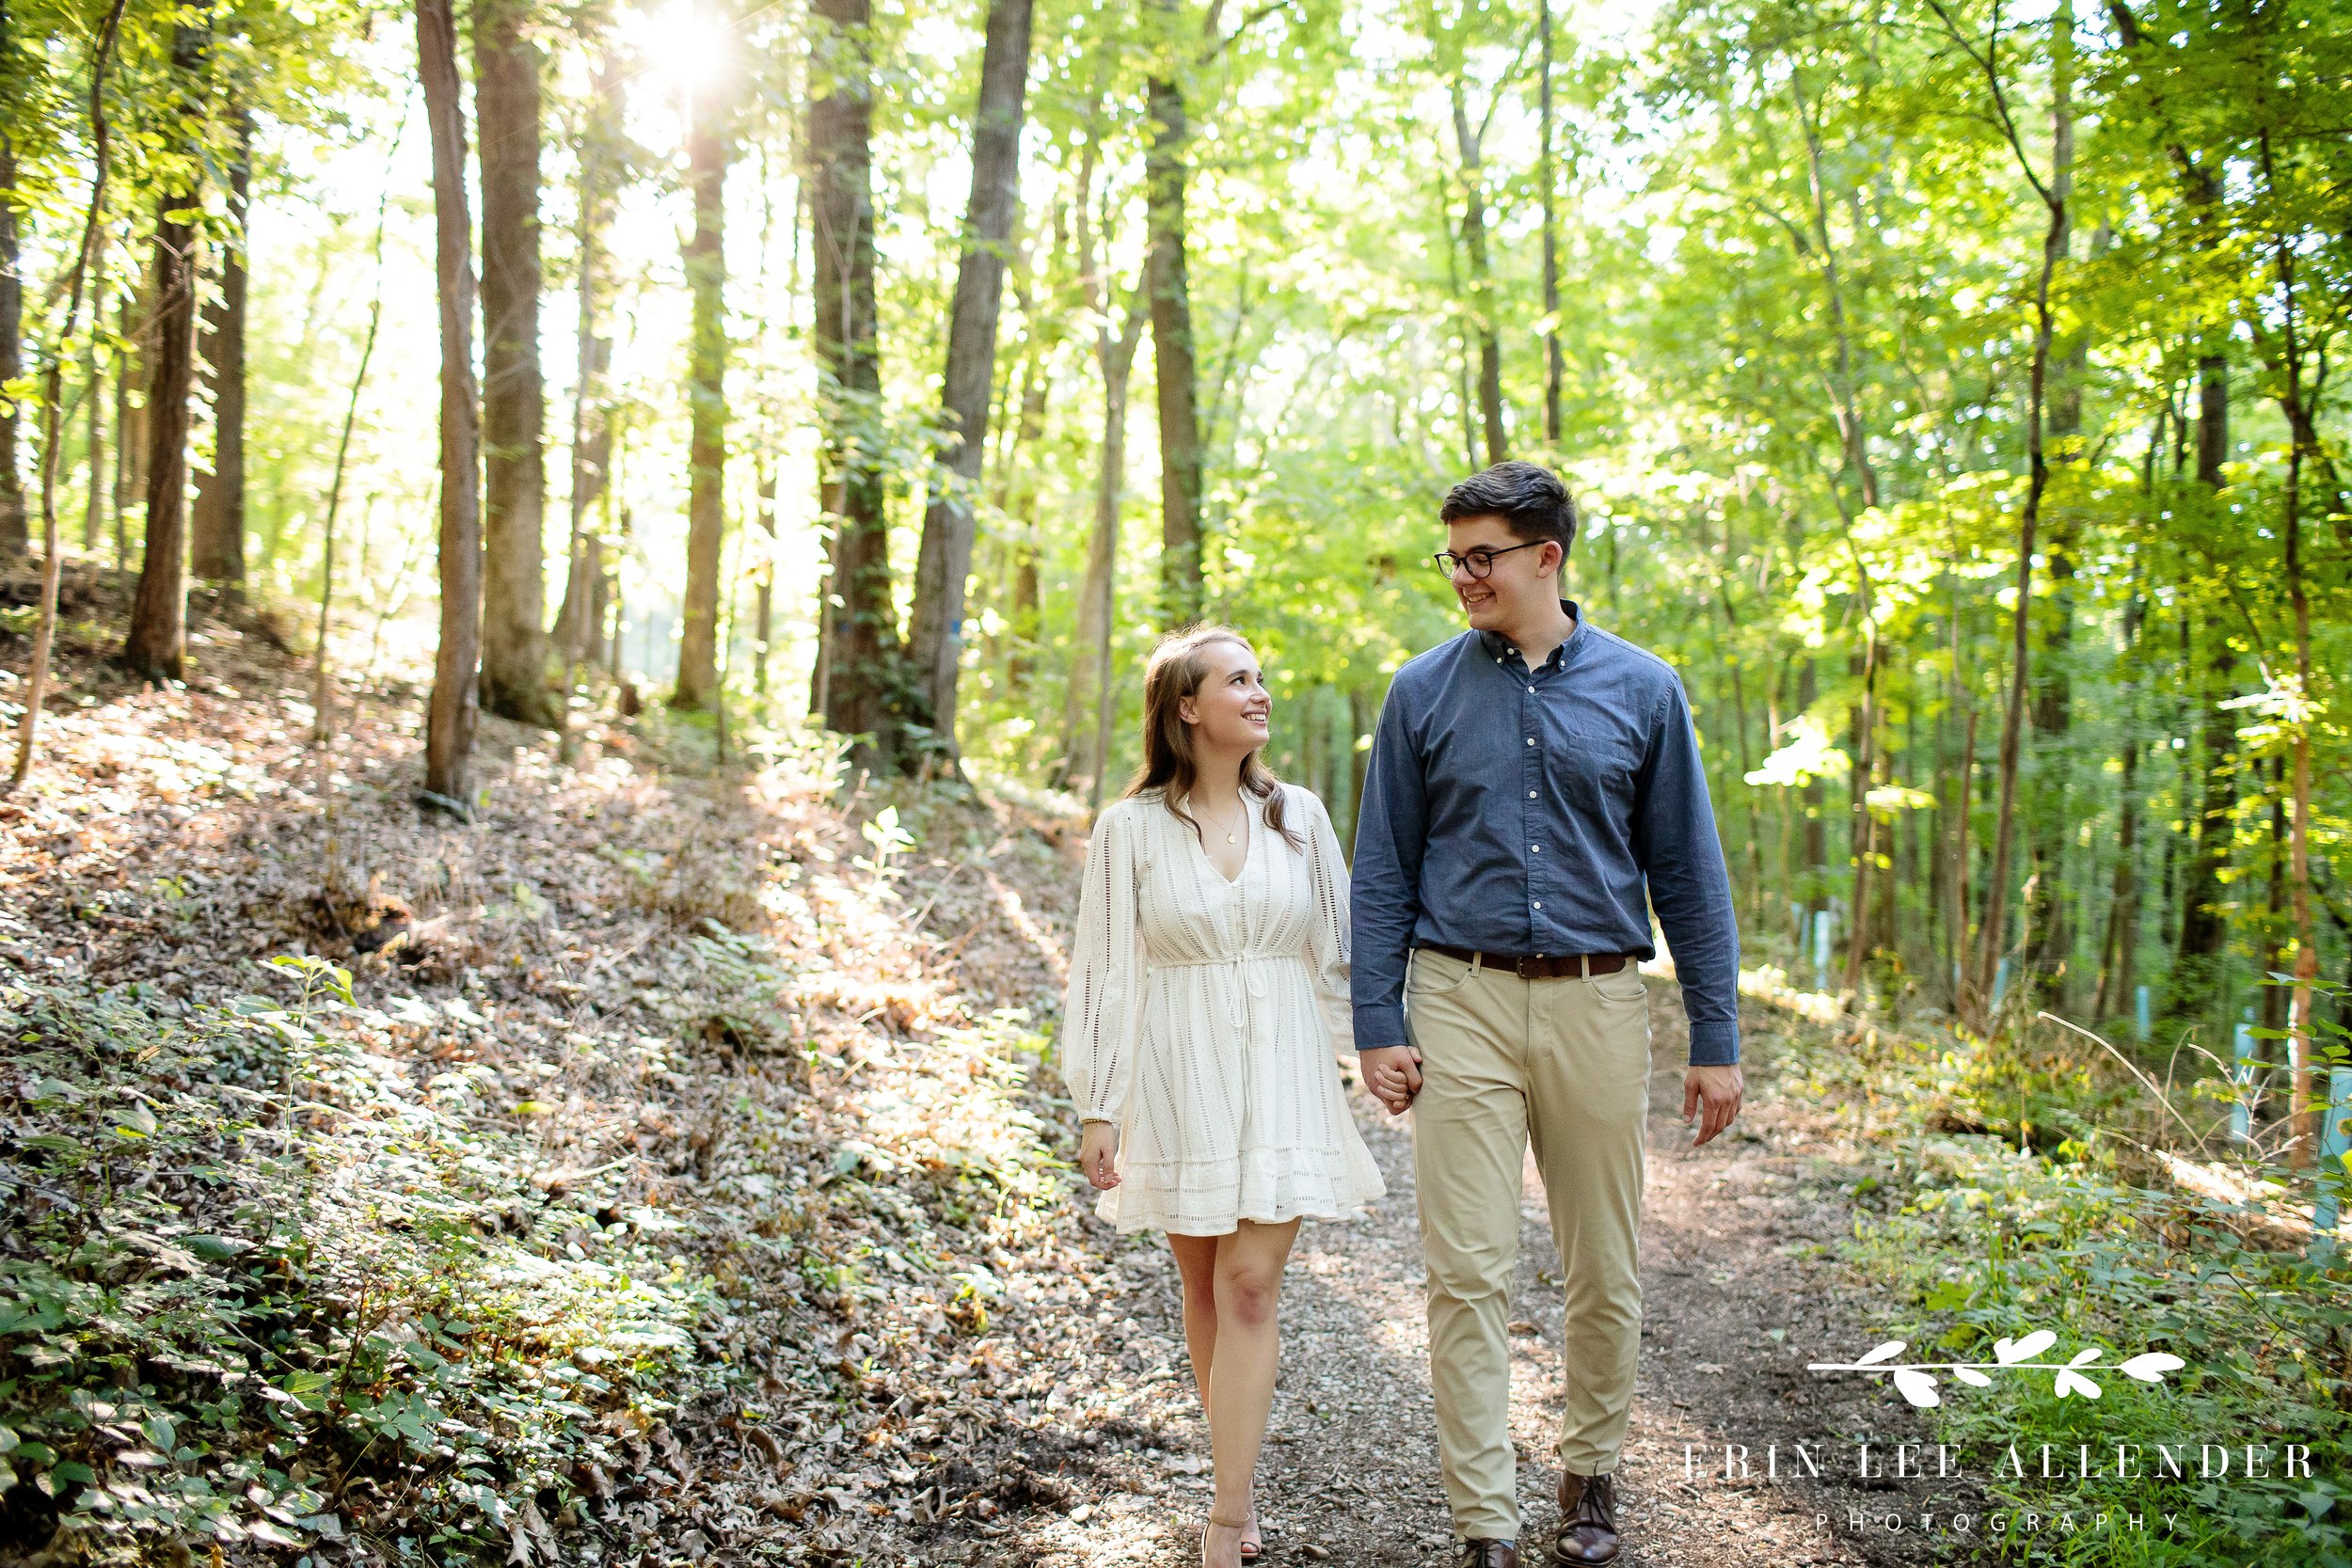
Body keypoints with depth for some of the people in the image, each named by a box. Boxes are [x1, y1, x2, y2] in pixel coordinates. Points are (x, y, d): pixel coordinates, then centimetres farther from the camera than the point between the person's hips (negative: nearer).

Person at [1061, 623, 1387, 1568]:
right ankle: (1241, 1478, 28)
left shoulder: (1298, 815, 4)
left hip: (1281, 1071, 1)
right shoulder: (1132, 828, -3)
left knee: (1250, 1284, -5)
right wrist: (1096, 1108, -3)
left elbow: (1342, 948, 11)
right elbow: (1104, 970, -1)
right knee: (1205, 1286, 10)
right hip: (1180, 1072, 0)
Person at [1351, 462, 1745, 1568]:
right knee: (1468, 1273, -2)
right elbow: (1384, 873, 5)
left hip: (1596, 1007, 1)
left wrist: (1716, 1039, 2)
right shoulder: (1425, 692, 3)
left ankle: (1590, 1476, 31)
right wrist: (1379, 1027, -2)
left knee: (1605, 1274, 10)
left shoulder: (1641, 690, 3)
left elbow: (1688, 872, 5)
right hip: (1463, 1001, 0)